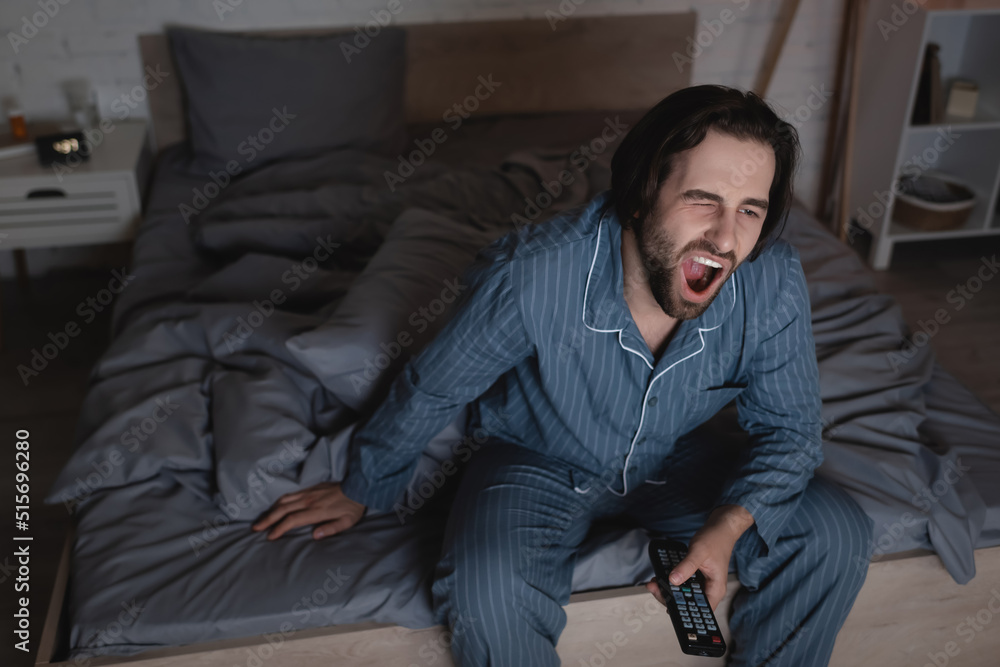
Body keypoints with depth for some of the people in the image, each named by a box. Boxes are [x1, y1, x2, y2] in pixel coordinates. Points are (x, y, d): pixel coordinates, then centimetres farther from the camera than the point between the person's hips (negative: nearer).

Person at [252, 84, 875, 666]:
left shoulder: (775, 282, -24)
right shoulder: (532, 276, -33)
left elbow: (789, 427, -7)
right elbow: (432, 390, -14)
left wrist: (730, 523, -28)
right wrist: (360, 489, 3)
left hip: (667, 463, 4)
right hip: (540, 464, -3)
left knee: (837, 532, -11)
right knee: (488, 593, -32)